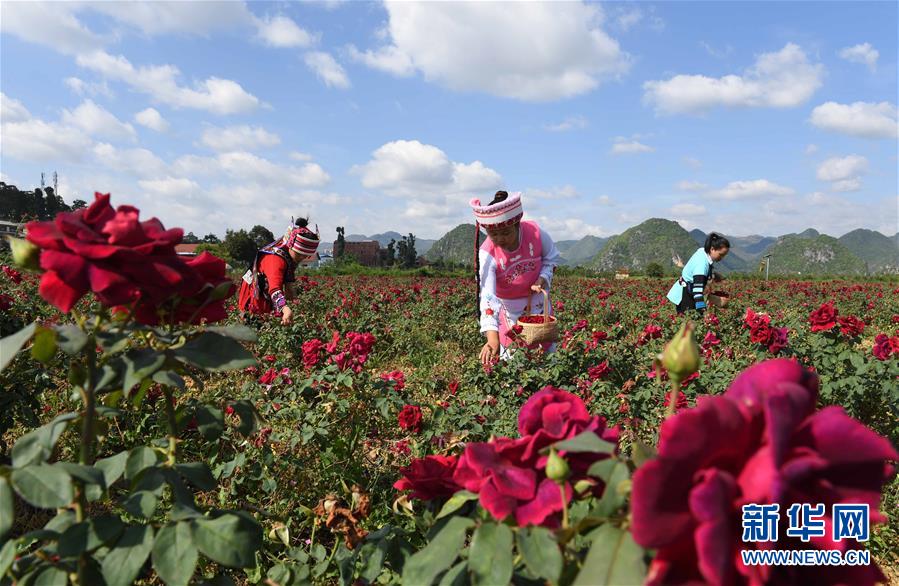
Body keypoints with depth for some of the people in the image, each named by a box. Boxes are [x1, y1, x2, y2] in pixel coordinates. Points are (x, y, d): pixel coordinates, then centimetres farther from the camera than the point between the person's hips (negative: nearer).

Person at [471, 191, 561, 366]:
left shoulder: (535, 233, -24)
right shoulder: (487, 254, -30)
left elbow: (551, 259, -2)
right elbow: (487, 296, -41)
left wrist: (542, 280, -23)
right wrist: (492, 338, -54)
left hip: (538, 303, 2)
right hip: (508, 309, -2)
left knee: (548, 350, 15)